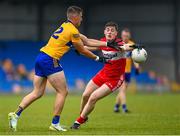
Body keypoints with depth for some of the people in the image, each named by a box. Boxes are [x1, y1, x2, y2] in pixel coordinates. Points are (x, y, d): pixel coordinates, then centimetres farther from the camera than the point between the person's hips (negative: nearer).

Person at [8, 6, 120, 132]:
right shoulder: (73, 31, -9)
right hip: (50, 60, -9)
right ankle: (55, 123, 2)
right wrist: (98, 58, 15)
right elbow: (83, 50, 1)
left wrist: (107, 44, 23)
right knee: (63, 92, 1)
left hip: (41, 57, 9)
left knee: (37, 93, 10)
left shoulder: (65, 26, 19)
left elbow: (87, 41, 22)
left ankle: (16, 114, -1)